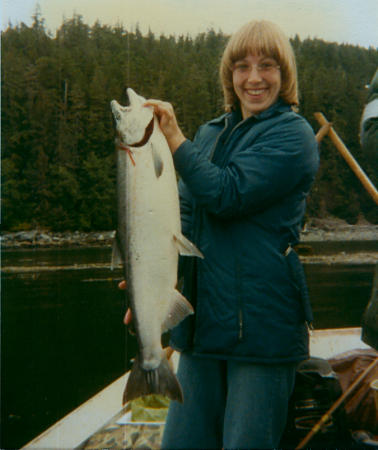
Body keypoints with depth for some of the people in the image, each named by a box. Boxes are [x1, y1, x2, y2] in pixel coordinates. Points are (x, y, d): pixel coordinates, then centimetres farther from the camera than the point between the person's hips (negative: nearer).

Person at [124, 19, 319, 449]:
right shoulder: (211, 133, 15)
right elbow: (185, 216, 19)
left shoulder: (292, 134, -5)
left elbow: (226, 195, -18)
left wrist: (173, 137, -14)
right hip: (202, 318, 6)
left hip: (261, 323, -6)